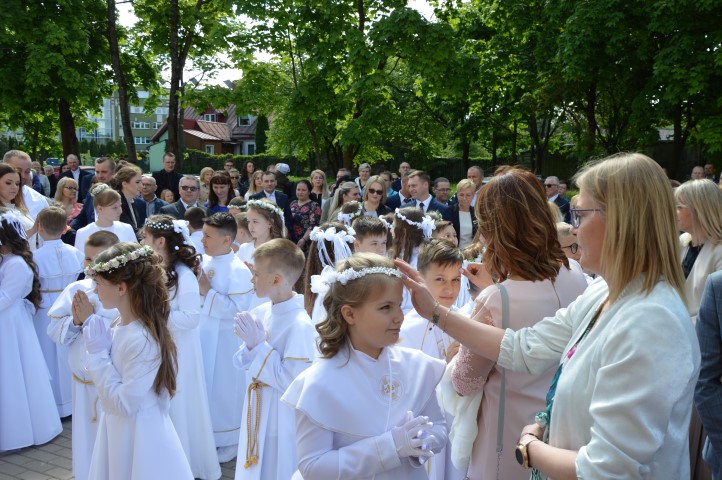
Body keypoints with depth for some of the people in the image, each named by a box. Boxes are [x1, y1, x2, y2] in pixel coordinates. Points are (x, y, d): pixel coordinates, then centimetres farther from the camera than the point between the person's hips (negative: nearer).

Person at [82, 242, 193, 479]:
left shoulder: (142, 340, -28)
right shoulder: (122, 325, -2)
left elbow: (123, 404, -24)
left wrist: (98, 353, -21)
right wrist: (99, 350, -4)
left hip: (138, 435, -8)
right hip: (117, 429, 8)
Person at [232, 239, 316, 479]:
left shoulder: (300, 325, -25)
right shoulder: (261, 312, -2)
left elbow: (290, 382, -24)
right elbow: (242, 364, 6)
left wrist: (259, 344, -23)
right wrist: (250, 344, -15)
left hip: (282, 423, -7)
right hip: (257, 416, 7)